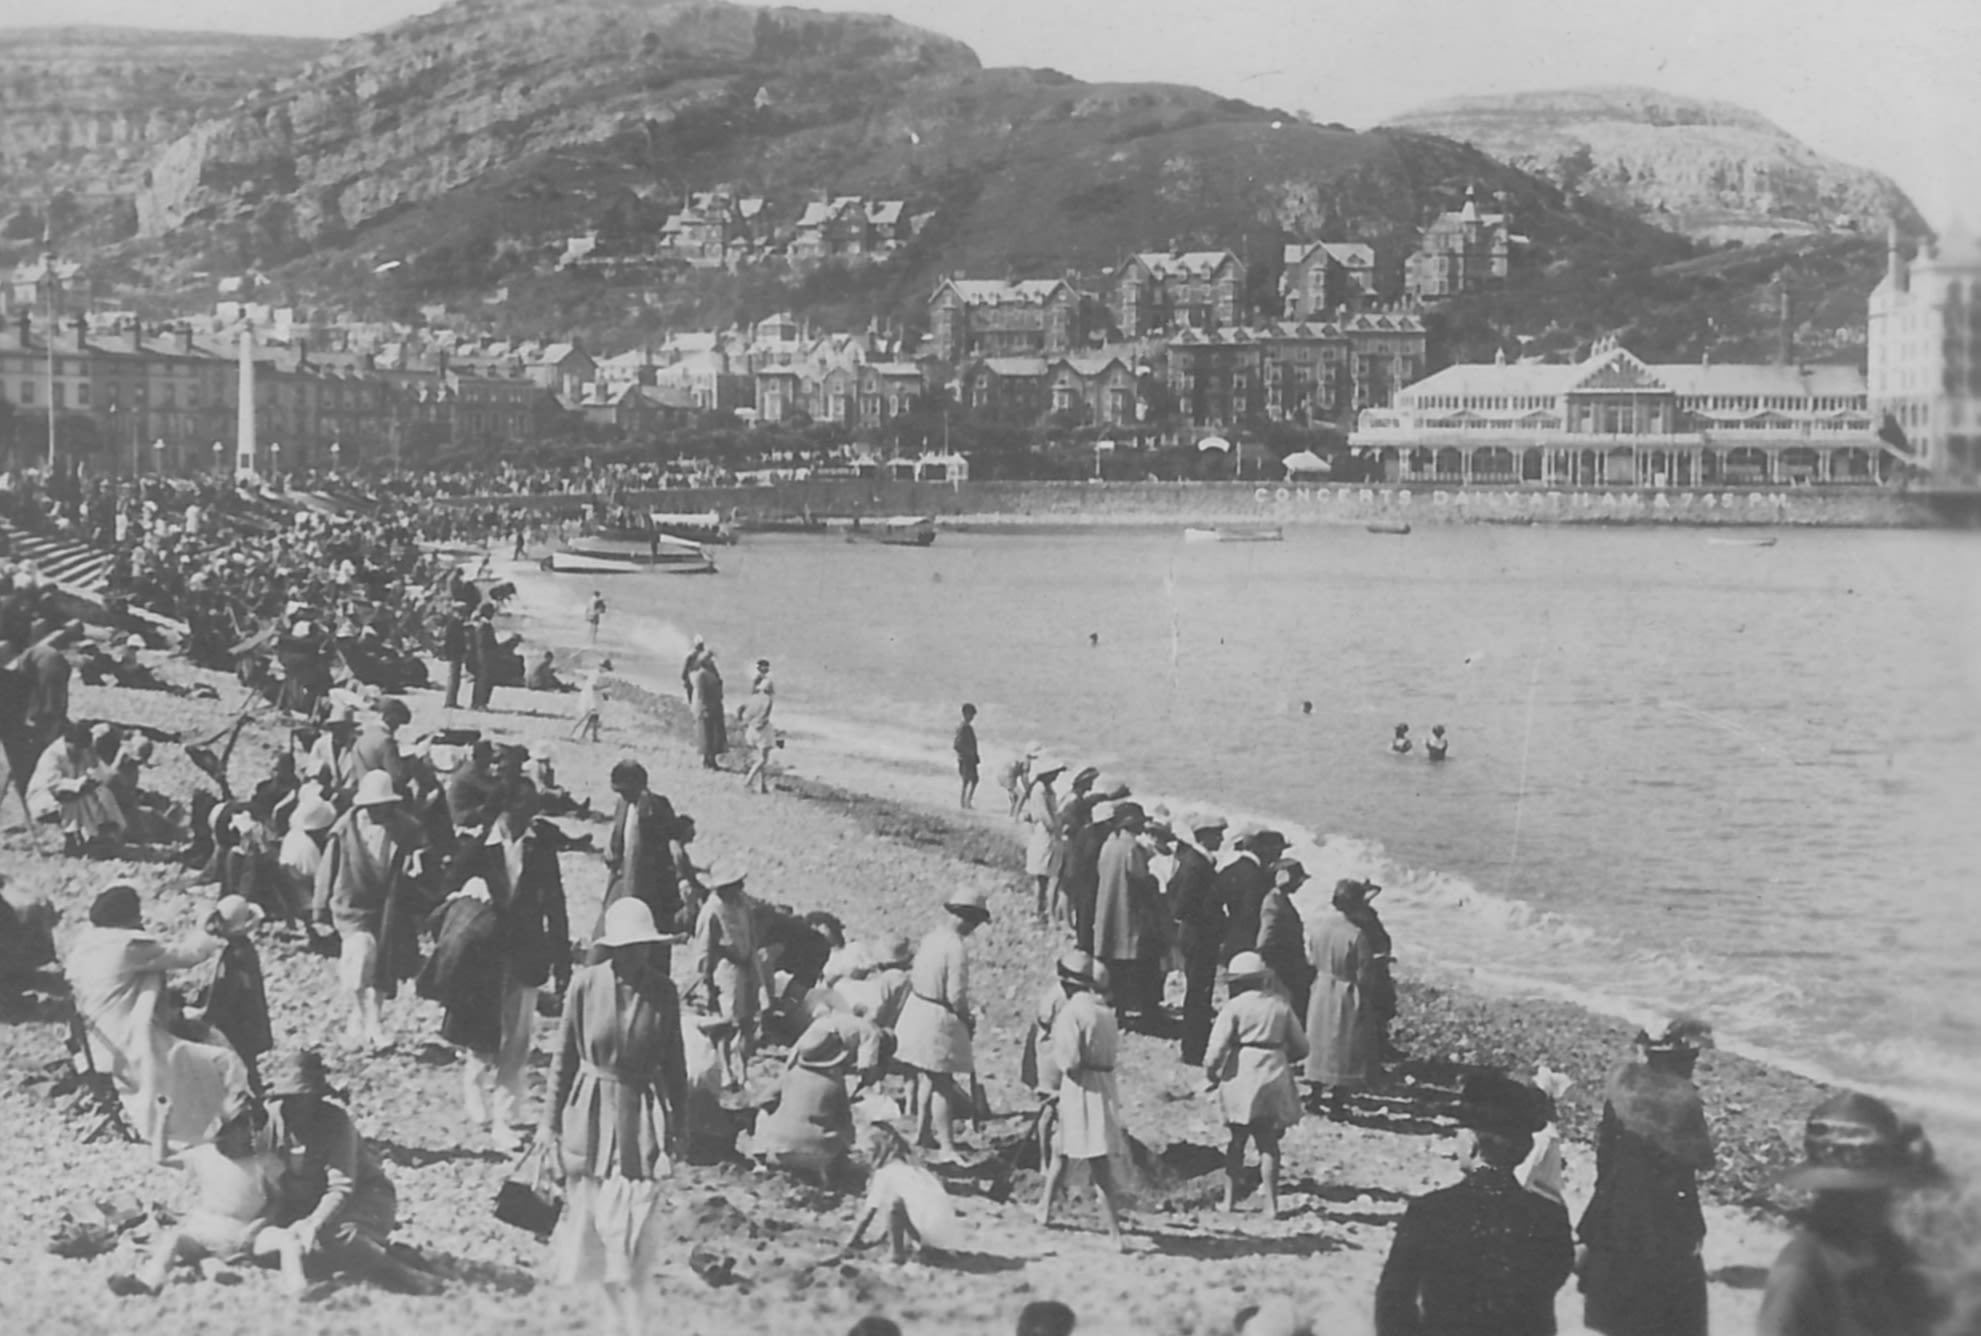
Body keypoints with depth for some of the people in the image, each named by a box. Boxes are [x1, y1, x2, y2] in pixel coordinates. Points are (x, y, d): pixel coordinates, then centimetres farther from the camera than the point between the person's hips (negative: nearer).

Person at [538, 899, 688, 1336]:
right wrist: (551, 1123, 3)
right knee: (591, 1226, 9)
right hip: (590, 1114, 1)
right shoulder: (586, 984, -7)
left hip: (642, 1116, -1)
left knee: (634, 1231, -6)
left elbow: (674, 1063, 4)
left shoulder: (663, 992, -5)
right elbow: (564, 1057, 1)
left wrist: (677, 1128, 5)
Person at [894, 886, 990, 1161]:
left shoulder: (932, 936, 3)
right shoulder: (957, 948, -22)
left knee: (926, 1078, 23)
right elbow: (956, 996, -22)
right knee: (943, 1085, -2)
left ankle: (921, 1132, 37)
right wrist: (968, 1020, -3)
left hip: (917, 1009, 9)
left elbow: (914, 977, 10)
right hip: (939, 1018, -9)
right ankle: (947, 1147, 2)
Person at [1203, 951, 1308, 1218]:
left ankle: (1230, 1199, 15)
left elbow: (1215, 1050, -12)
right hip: (1274, 1080, 2)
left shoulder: (1234, 1008, -6)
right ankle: (1271, 1204, 1)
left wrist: (1211, 1075, 5)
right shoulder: (1280, 1006, 6)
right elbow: (1301, 1047, 11)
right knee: (1268, 1144, 5)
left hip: (1241, 1079, -2)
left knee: (1236, 1141, 11)